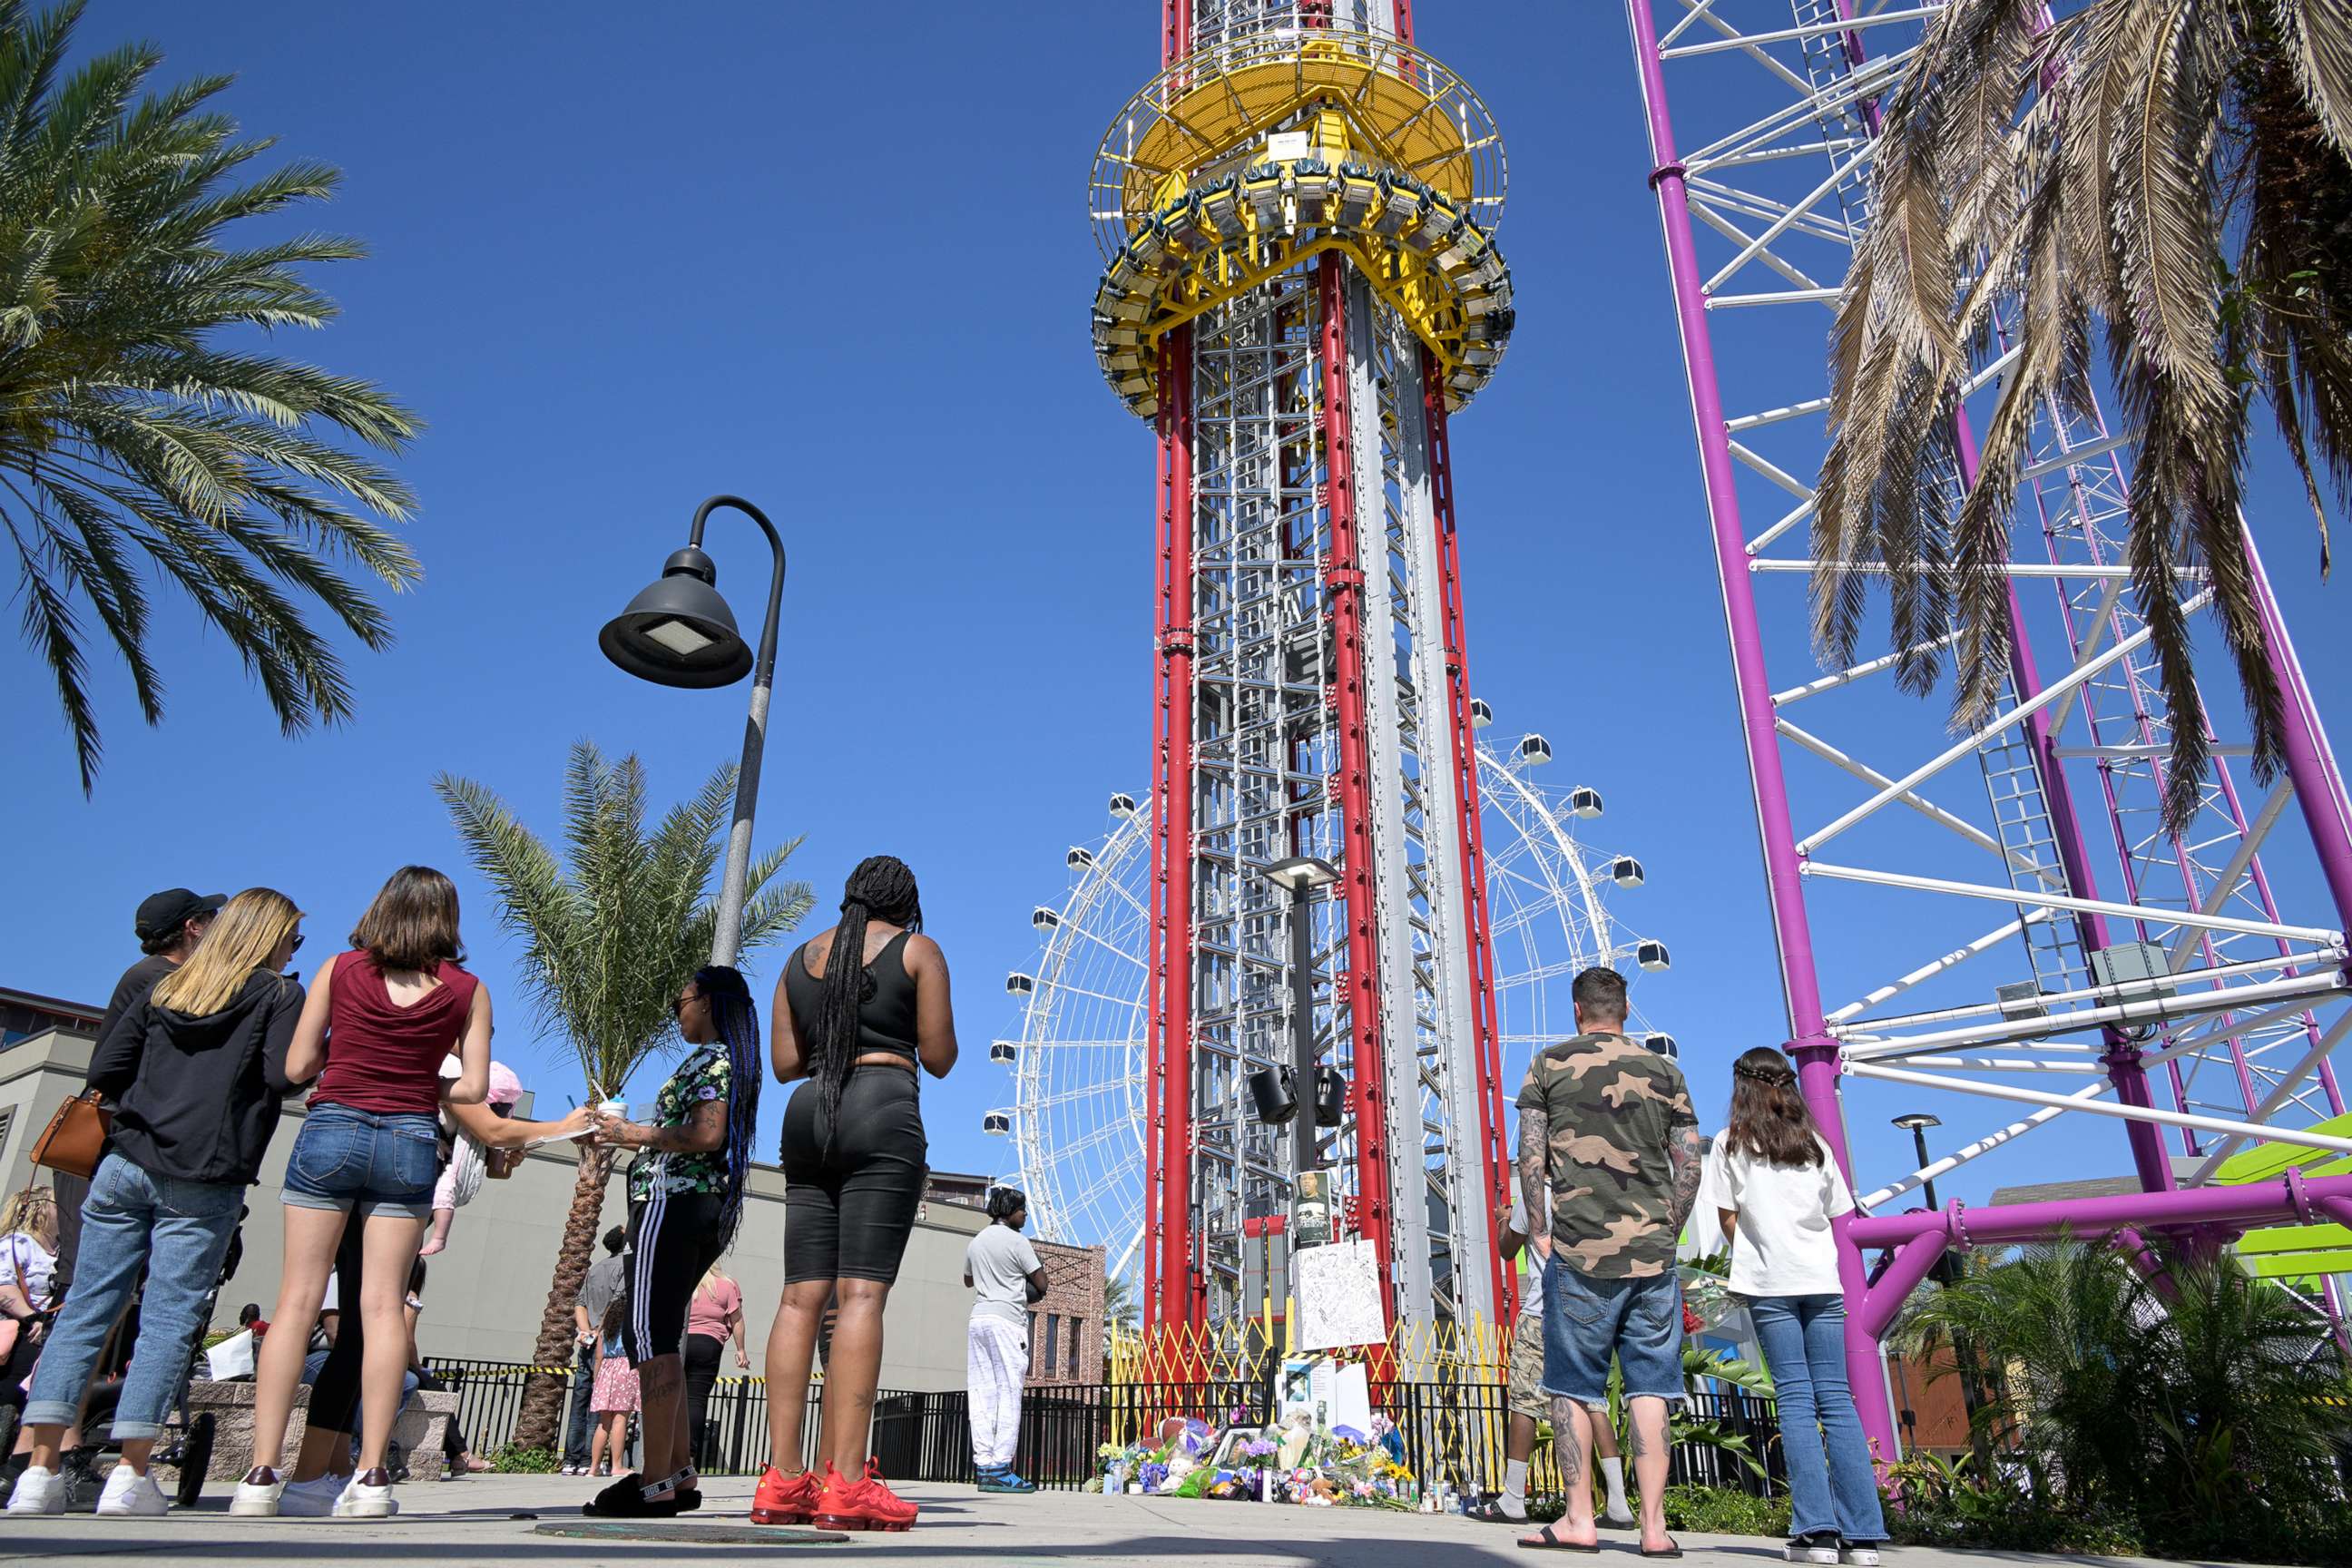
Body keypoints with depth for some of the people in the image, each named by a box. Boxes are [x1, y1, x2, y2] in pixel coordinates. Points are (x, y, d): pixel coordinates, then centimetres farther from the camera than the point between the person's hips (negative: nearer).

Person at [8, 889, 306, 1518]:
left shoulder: (165, 989, 17)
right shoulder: (279, 994, 1)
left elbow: (103, 1071, 12)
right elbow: (285, 1075, -13)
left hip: (127, 1164, 5)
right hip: (203, 1182, -4)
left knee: (86, 1307, 6)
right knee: (169, 1319, -2)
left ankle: (39, 1472, 3)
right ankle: (129, 1477, -2)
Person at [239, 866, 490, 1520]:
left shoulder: (340, 969, 4)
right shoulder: (467, 989, 2)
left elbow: (298, 1065, 4)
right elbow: (474, 1089, -1)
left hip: (331, 1131, 0)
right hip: (410, 1141, 0)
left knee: (298, 1300, 4)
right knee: (382, 1305, 1)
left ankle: (262, 1472, 2)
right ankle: (371, 1474, -1)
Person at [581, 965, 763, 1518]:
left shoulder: (710, 1057, -8)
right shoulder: (735, 1062, 22)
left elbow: (707, 1135, -21)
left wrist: (636, 1134, -13)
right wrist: (633, 1133, 24)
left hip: (673, 1203, -10)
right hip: (708, 1213, 10)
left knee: (651, 1339, -10)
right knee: (659, 1340, 13)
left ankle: (655, 1484, -10)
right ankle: (680, 1474, 15)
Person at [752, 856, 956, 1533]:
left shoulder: (801, 957, 19)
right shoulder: (918, 950, 5)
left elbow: (783, 1063, 15)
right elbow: (939, 1059, 1)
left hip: (808, 1116, 5)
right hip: (884, 1115, -5)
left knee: (802, 1296, 2)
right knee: (862, 1293, -12)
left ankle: (782, 1480, -3)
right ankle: (846, 1483, -18)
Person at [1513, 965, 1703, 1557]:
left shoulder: (1549, 1065, 3)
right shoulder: (1665, 1071, 10)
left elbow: (1529, 1154, -2)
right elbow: (1690, 1163, 8)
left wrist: (1540, 1231, 5)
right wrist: (1667, 1233, 16)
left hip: (1579, 1249, -2)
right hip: (1652, 1252, 3)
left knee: (1572, 1387, 6)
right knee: (1649, 1388, 6)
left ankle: (1579, 1519, 8)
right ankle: (1654, 1525, 5)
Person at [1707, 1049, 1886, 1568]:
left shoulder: (1731, 1142, 2)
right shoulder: (1816, 1144, 12)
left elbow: (1728, 1220, 1)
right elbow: (1837, 1218, 12)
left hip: (1769, 1283, -3)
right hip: (1822, 1281, 3)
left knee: (1795, 1399, -2)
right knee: (1836, 1398, 4)